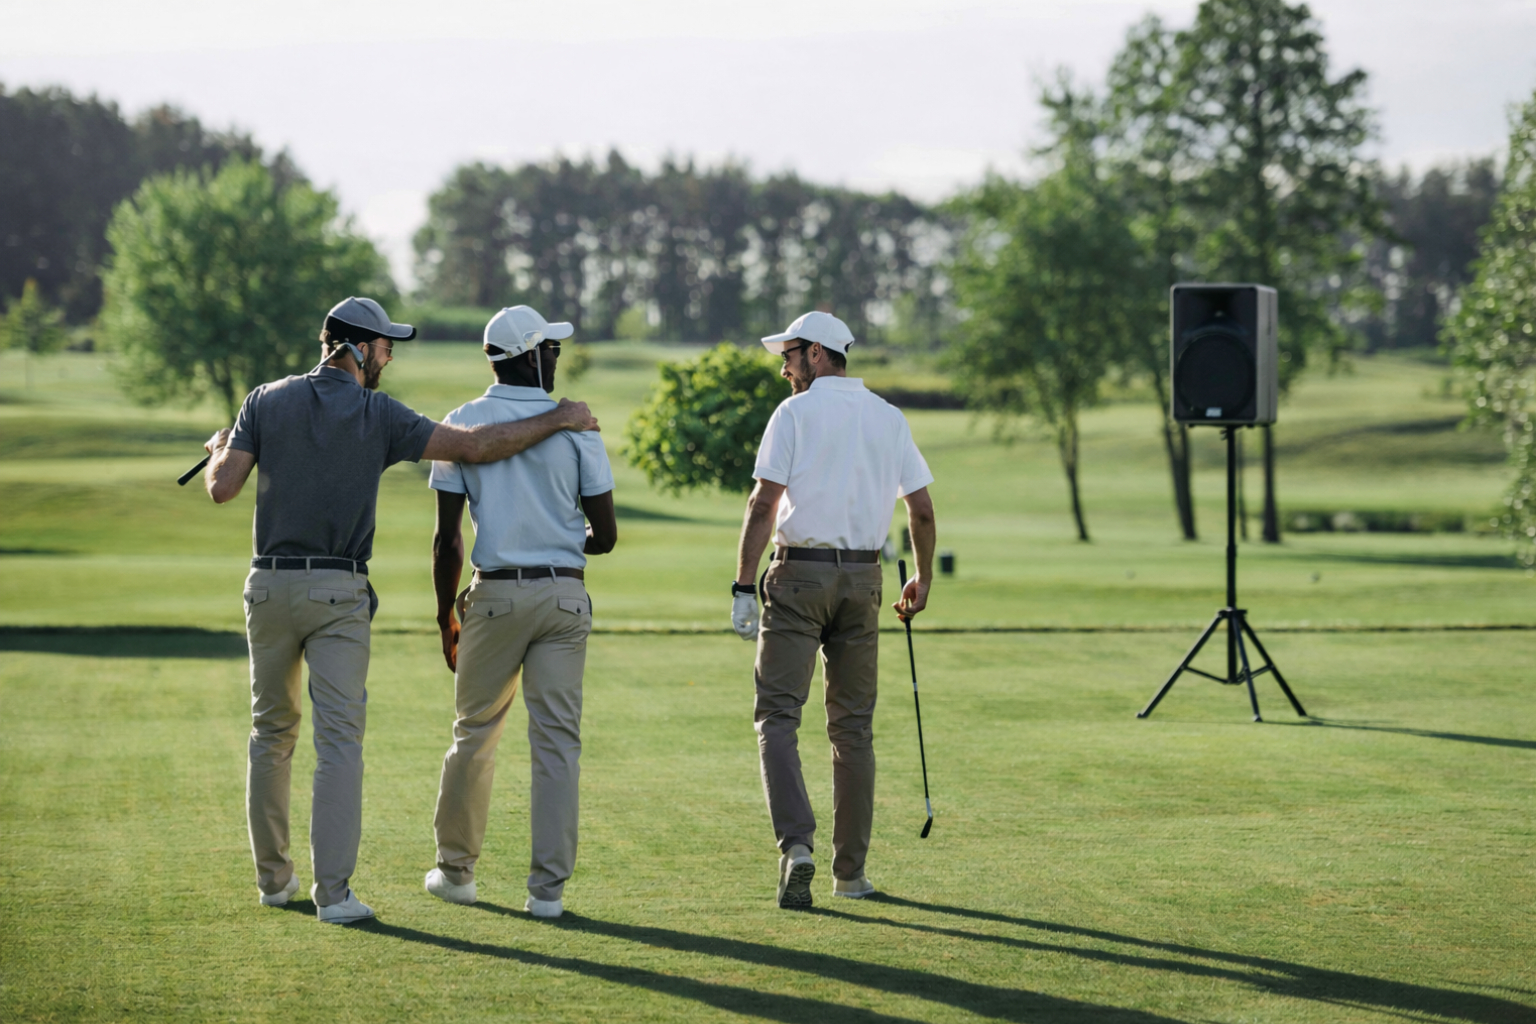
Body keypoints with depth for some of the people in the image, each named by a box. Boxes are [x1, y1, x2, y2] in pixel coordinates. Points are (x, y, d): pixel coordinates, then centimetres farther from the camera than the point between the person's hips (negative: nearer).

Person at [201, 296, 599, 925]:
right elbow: (473, 447, -11)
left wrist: (220, 450, 19)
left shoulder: (266, 402, 3)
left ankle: (274, 878, 22)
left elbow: (222, 488, -4)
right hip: (338, 591, -4)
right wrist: (558, 421, -2)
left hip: (270, 586, 4)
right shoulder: (378, 416, -5)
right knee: (340, 740, -4)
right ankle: (333, 891, -12)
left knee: (273, 732, 16)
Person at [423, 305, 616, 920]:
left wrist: (446, 617, 8)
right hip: (565, 597, 0)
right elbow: (605, 535, -1)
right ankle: (549, 887, 0)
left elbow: (447, 537, -2)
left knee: (475, 733, 13)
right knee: (557, 738, 2)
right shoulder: (576, 426, -1)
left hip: (495, 593, 0)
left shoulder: (462, 424, -1)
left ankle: (456, 869, 24)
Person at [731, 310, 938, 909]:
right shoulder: (889, 418, 10)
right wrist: (923, 580, 22)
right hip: (862, 578, 4)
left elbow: (764, 503, -10)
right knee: (853, 725, 10)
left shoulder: (795, 412, -4)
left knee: (778, 714, -5)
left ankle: (796, 843, -24)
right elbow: (921, 508, 10)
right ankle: (851, 871, 11)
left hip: (800, 573, -4)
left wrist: (744, 587, -9)